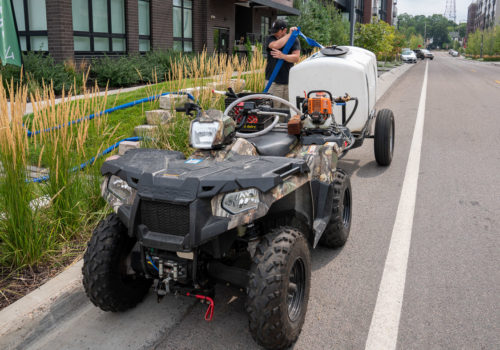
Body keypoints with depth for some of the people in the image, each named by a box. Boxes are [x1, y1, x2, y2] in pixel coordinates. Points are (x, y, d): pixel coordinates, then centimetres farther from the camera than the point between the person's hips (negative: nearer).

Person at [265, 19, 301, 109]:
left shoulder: (294, 40, 7)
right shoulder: (270, 39, 5)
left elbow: (296, 58, -4)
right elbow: (276, 45, -18)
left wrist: (283, 56, -19)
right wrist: (289, 34, -9)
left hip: (288, 81, 2)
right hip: (273, 80, -2)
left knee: (287, 108, 4)